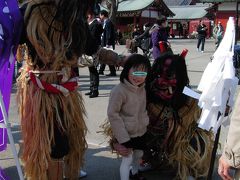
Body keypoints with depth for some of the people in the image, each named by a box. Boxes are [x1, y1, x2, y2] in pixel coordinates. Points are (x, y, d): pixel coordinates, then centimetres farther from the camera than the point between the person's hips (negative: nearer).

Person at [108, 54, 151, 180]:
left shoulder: (142, 88, -1)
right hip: (127, 134, -7)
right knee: (127, 159, 1)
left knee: (138, 155, 24)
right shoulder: (119, 90, -25)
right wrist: (123, 137, -21)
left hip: (141, 132, 7)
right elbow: (112, 114, -23)